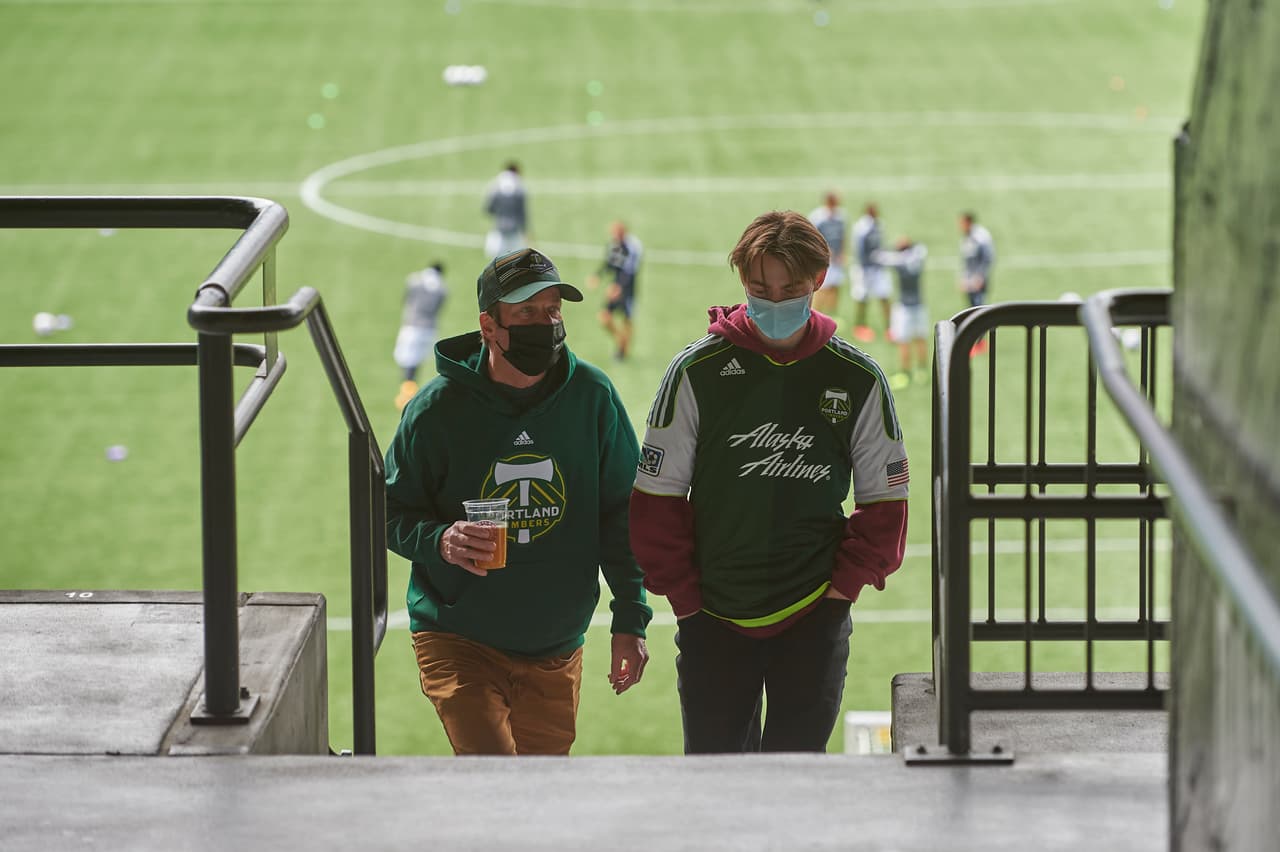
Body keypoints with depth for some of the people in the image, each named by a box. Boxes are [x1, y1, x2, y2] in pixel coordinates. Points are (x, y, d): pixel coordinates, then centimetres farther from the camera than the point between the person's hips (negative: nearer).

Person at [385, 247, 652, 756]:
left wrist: (630, 620, 1)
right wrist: (438, 540, -21)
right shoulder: (439, 408, -7)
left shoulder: (591, 396, -1)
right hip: (457, 640, -3)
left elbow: (621, 513, 6)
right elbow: (391, 512, 1)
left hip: (556, 650, 3)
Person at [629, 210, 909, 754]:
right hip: (715, 620, 0)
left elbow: (885, 500, 7)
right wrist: (684, 596, -5)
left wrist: (845, 583, -3)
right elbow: (657, 498, 0)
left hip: (814, 621, 0)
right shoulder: (698, 371, -4)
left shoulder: (857, 378, 0)